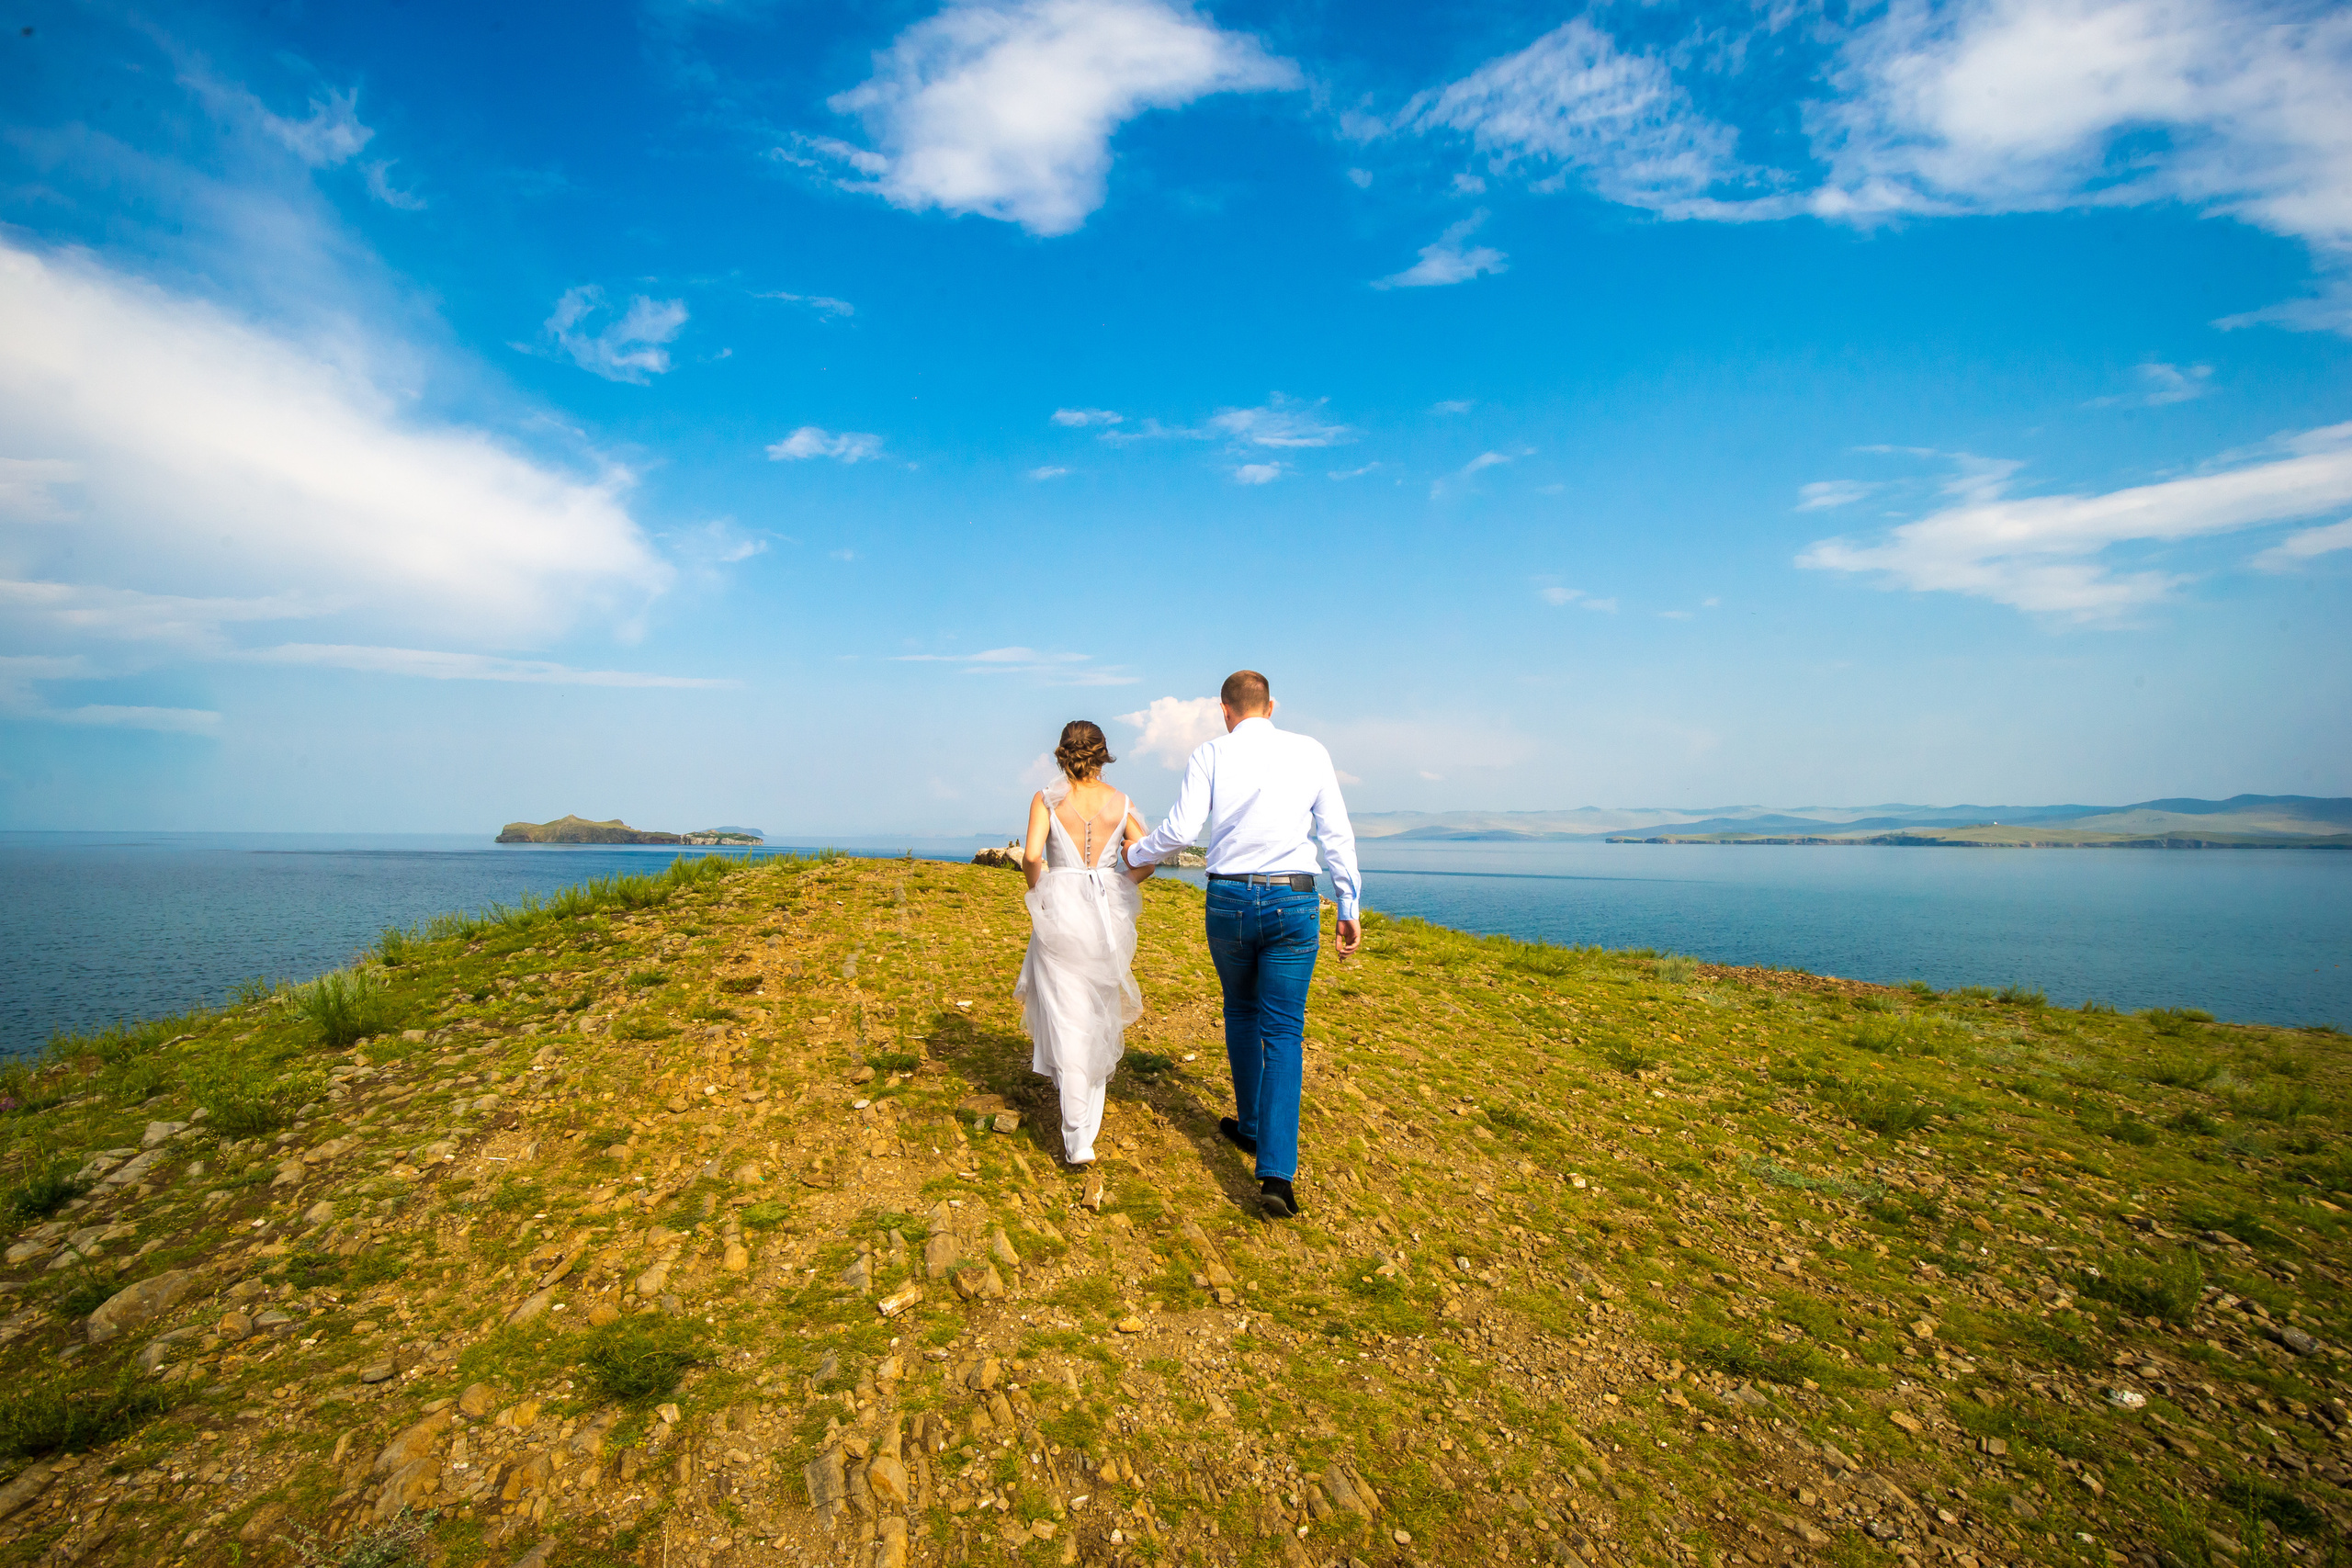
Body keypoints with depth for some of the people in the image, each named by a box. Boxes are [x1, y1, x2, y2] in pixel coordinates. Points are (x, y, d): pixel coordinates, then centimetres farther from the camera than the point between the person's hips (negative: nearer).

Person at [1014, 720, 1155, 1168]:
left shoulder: (1047, 799, -4)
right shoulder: (1120, 803, 2)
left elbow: (1031, 855, -15)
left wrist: (1038, 892, 1)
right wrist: (1115, 889, 10)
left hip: (1060, 912, -2)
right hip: (1108, 914, 3)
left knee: (1066, 1021, 1)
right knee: (1098, 1017, 18)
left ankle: (1077, 1138, -2)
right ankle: (1087, 1119, 32)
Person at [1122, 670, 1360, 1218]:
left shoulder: (1211, 754, 0)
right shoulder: (1311, 752, 5)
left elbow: (1179, 830, -6)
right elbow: (1337, 835, 4)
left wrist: (1134, 853, 13)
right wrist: (1349, 908, 11)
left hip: (1228, 899, 0)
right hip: (1293, 902, 0)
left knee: (1242, 1011, 23)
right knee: (1283, 1032, 3)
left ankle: (1251, 1126, 37)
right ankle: (1277, 1173, -6)